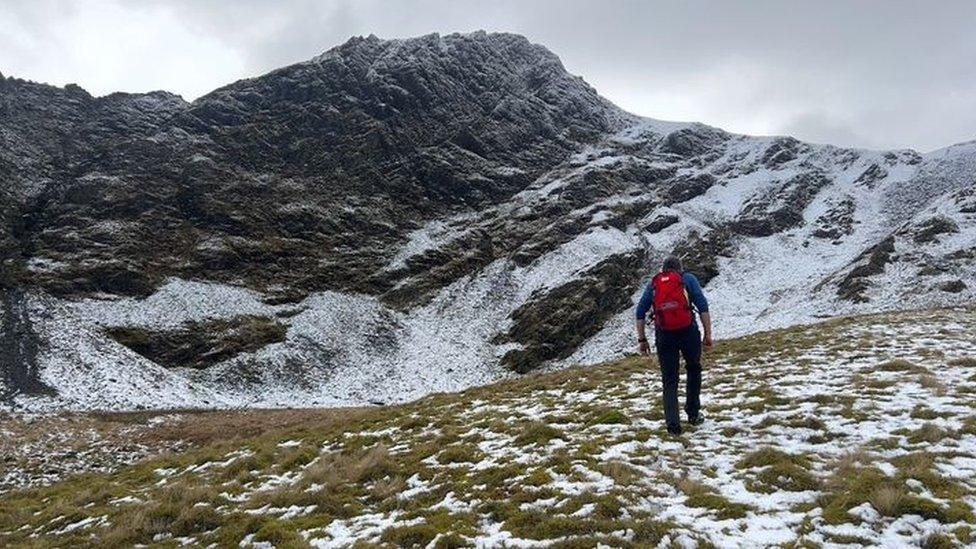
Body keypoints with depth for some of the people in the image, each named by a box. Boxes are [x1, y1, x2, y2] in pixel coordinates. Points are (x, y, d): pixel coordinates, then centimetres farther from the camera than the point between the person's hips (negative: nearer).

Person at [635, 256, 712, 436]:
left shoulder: (653, 284, 17)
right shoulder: (688, 279, 10)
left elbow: (640, 312, 10)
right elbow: (703, 306, -2)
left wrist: (641, 339, 12)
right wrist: (708, 334, -1)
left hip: (664, 335, 1)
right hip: (688, 331, -1)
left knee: (669, 381, 9)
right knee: (693, 369, 24)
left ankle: (673, 424, -1)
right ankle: (693, 414, 25)